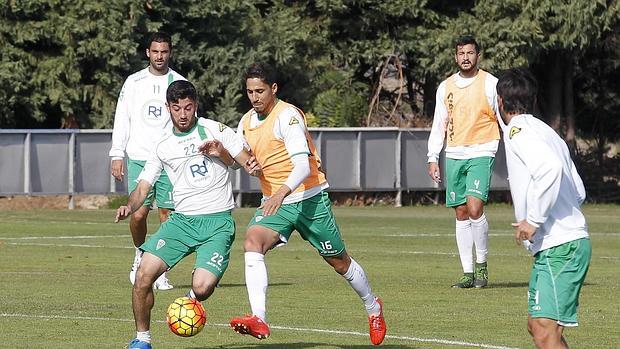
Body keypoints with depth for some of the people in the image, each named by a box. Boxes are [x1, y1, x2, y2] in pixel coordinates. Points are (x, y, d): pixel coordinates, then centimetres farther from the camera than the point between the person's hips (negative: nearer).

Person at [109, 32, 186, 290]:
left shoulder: (179, 83, 6)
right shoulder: (134, 82, 8)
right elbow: (122, 120, 9)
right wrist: (117, 155, 1)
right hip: (139, 158, 0)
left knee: (167, 214, -3)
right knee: (138, 213, -8)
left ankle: (161, 273, 5)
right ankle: (140, 255, 21)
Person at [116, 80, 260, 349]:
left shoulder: (215, 130, 4)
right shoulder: (163, 147, 13)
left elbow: (248, 162, 4)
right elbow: (143, 187, 13)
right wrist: (129, 206, -9)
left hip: (218, 222, -3)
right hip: (182, 220, 3)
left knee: (202, 288, -22)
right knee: (144, 273, -16)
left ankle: (190, 301, 17)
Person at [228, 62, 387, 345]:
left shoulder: (287, 115, -17)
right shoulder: (247, 122, 6)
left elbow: (303, 165, -27)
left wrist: (283, 192, -43)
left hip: (309, 198, -5)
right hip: (273, 202, 5)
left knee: (339, 261, 8)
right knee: (252, 241, -25)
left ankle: (372, 306, 37)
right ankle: (258, 320, -37)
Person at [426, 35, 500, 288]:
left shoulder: (490, 84, -1)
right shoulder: (445, 87, 12)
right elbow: (439, 125, 16)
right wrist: (433, 158, 9)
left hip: (481, 154, -5)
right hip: (454, 155, 5)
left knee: (474, 208, -19)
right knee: (461, 214, 4)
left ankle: (482, 264, -2)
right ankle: (468, 273, 8)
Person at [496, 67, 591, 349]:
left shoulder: (518, 130, -8)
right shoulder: (545, 131, 19)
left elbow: (551, 168, -28)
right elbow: (578, 192, 20)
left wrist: (534, 220, -21)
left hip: (560, 247, -10)